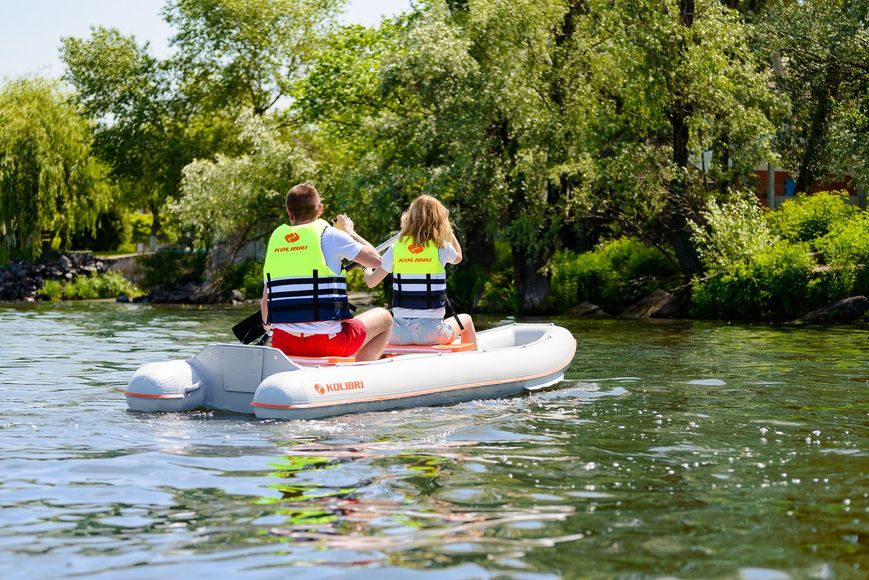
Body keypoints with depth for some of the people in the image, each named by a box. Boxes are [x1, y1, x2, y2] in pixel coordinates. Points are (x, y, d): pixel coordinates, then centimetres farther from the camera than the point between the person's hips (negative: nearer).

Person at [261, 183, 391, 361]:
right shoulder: (329, 235, -4)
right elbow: (376, 260, 2)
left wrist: (266, 323, 33)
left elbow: (266, 298, 12)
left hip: (282, 345, 5)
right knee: (383, 317, 19)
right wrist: (349, 231, 17)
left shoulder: (276, 238, 9)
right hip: (325, 344, -5)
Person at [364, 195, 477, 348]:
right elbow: (458, 257, 19)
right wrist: (447, 228, 22)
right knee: (466, 319, 29)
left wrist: (366, 268, 26)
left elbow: (371, 282, 5)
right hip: (431, 333, -2)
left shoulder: (396, 248, -1)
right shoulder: (441, 247, -5)